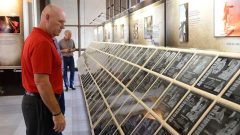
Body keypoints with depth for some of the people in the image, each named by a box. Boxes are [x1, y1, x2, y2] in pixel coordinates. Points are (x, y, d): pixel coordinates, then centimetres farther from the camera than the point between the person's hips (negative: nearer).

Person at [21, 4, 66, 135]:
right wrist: (57, 113, -22)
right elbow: (41, 82, -26)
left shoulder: (36, 37, 11)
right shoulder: (42, 42, -22)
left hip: (35, 99, 10)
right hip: (41, 103, -10)